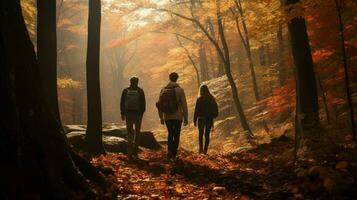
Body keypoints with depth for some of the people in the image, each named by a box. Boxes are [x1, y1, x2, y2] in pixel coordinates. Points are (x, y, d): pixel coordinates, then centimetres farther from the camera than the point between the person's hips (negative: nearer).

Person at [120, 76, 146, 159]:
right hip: (138, 114, -1)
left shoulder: (125, 91, 0)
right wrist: (142, 113, 5)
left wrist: (123, 113, 7)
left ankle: (130, 152, 1)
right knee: (137, 132, 9)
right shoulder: (140, 91, -3)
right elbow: (143, 103, -2)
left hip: (128, 114, 1)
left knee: (129, 133, 6)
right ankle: (135, 151, 7)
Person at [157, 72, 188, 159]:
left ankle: (170, 151, 1)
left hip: (167, 117, 3)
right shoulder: (180, 90, -7)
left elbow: (159, 105, 4)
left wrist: (161, 118, 13)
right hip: (178, 117, -2)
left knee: (170, 134, 18)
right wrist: (186, 118, -2)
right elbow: (184, 105, -9)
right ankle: (174, 154, 10)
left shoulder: (163, 90, 2)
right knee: (176, 135, 10)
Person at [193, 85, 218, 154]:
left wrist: (195, 120, -3)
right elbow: (215, 110, 6)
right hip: (209, 119, 3)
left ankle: (201, 148, -4)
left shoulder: (199, 99, -10)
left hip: (201, 119, -3)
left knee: (200, 134, 11)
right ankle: (205, 150, 7)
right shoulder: (212, 99, 1)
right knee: (207, 135, 9)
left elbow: (196, 110, -9)